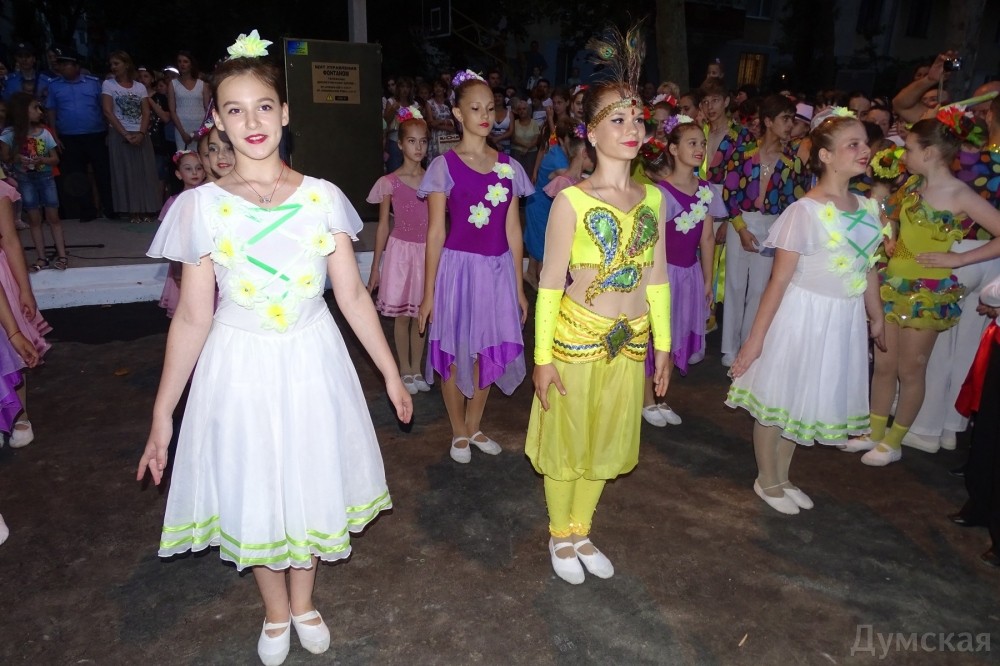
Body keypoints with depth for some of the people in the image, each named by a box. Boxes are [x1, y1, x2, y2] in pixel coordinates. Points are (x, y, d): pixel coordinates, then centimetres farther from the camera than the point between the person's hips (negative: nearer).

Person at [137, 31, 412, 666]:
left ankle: (304, 603, 43)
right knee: (253, 493, 14)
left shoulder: (323, 197, -5)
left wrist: (392, 373, 3)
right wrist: (162, 414, -2)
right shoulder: (201, 207, -7)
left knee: (310, 482, 15)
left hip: (313, 363, 1)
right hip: (239, 368, 0)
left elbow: (353, 293, 0)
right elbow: (192, 317, -3)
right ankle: (276, 613, 43)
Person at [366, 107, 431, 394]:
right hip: (401, 251, -2)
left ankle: (416, 369, 25)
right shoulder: (390, 182, -5)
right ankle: (405, 371, 22)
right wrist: (375, 268, -1)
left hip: (427, 251, 2)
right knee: (402, 315, 7)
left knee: (421, 314, 10)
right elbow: (383, 226, -1)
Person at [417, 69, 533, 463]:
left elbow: (512, 230, 9)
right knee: (456, 352, 7)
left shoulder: (508, 166, 7)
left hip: (498, 269, 4)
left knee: (488, 350, 12)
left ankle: (474, 427, 31)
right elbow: (436, 232, -4)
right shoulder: (445, 165, -3)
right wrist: (428, 294, -5)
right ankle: (458, 433, 26)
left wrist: (519, 287, 9)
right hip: (459, 267, -3)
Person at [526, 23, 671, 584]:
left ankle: (582, 531, 40)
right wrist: (543, 356, -11)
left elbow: (657, 276, 8)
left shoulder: (653, 198, 3)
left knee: (606, 442, 18)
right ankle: (561, 536, 36)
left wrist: (663, 343, 11)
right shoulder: (572, 200, -12)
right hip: (578, 337, -4)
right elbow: (550, 283, -11)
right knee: (566, 438, 12)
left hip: (631, 341, 5)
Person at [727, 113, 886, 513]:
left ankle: (783, 476, 36)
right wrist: (756, 338, -13)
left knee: (806, 400, 18)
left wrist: (876, 318, 16)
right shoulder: (804, 212, -16)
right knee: (779, 396, 8)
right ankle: (766, 480, 29)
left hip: (846, 320, 6)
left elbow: (869, 269, 13)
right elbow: (779, 280, -15)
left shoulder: (868, 209, 3)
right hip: (804, 315, -6)